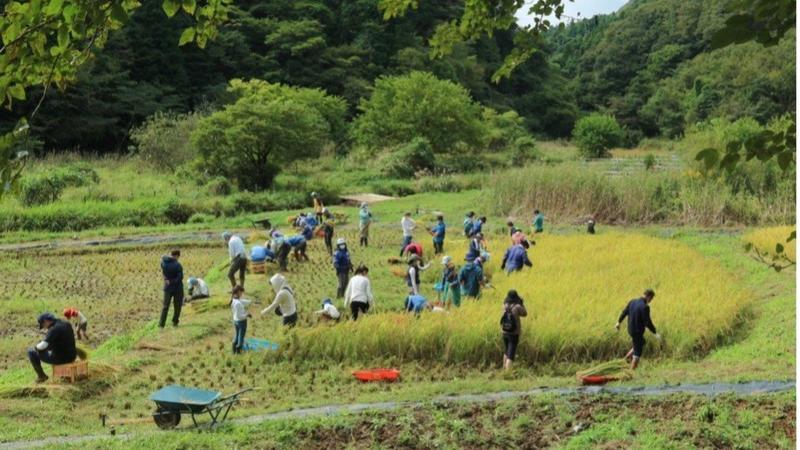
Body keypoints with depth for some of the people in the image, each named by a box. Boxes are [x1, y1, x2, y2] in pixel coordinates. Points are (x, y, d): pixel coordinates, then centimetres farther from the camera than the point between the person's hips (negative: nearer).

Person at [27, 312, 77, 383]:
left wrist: (36, 347, -1)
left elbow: (42, 346, -25)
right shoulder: (67, 324, 6)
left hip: (60, 358, -8)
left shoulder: (53, 329, -21)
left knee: (31, 351, 7)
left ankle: (42, 376, 16)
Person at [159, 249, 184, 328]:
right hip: (177, 288, -4)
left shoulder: (163, 262, -7)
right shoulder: (177, 265, -20)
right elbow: (180, 277, -22)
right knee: (177, 306, 12)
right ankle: (175, 322, 17)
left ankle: (161, 324, 7)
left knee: (165, 306, 11)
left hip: (168, 288, 4)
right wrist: (172, 282, -14)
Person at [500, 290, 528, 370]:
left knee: (506, 351, 26)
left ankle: (504, 369, 34)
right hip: (514, 334, -5)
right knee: (510, 354, -6)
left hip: (505, 333, 5)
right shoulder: (517, 307, -15)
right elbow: (524, 314, 2)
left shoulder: (504, 306, -2)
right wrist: (522, 304, 5)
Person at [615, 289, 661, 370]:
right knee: (637, 352, 4)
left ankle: (627, 357, 23)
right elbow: (648, 322, -23)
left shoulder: (632, 302, 0)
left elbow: (624, 312, 13)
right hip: (638, 331, -8)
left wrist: (619, 322, 27)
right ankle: (632, 371, 9)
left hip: (630, 329, 8)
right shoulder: (645, 307, -24)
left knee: (641, 343, 31)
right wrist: (655, 333, -15)